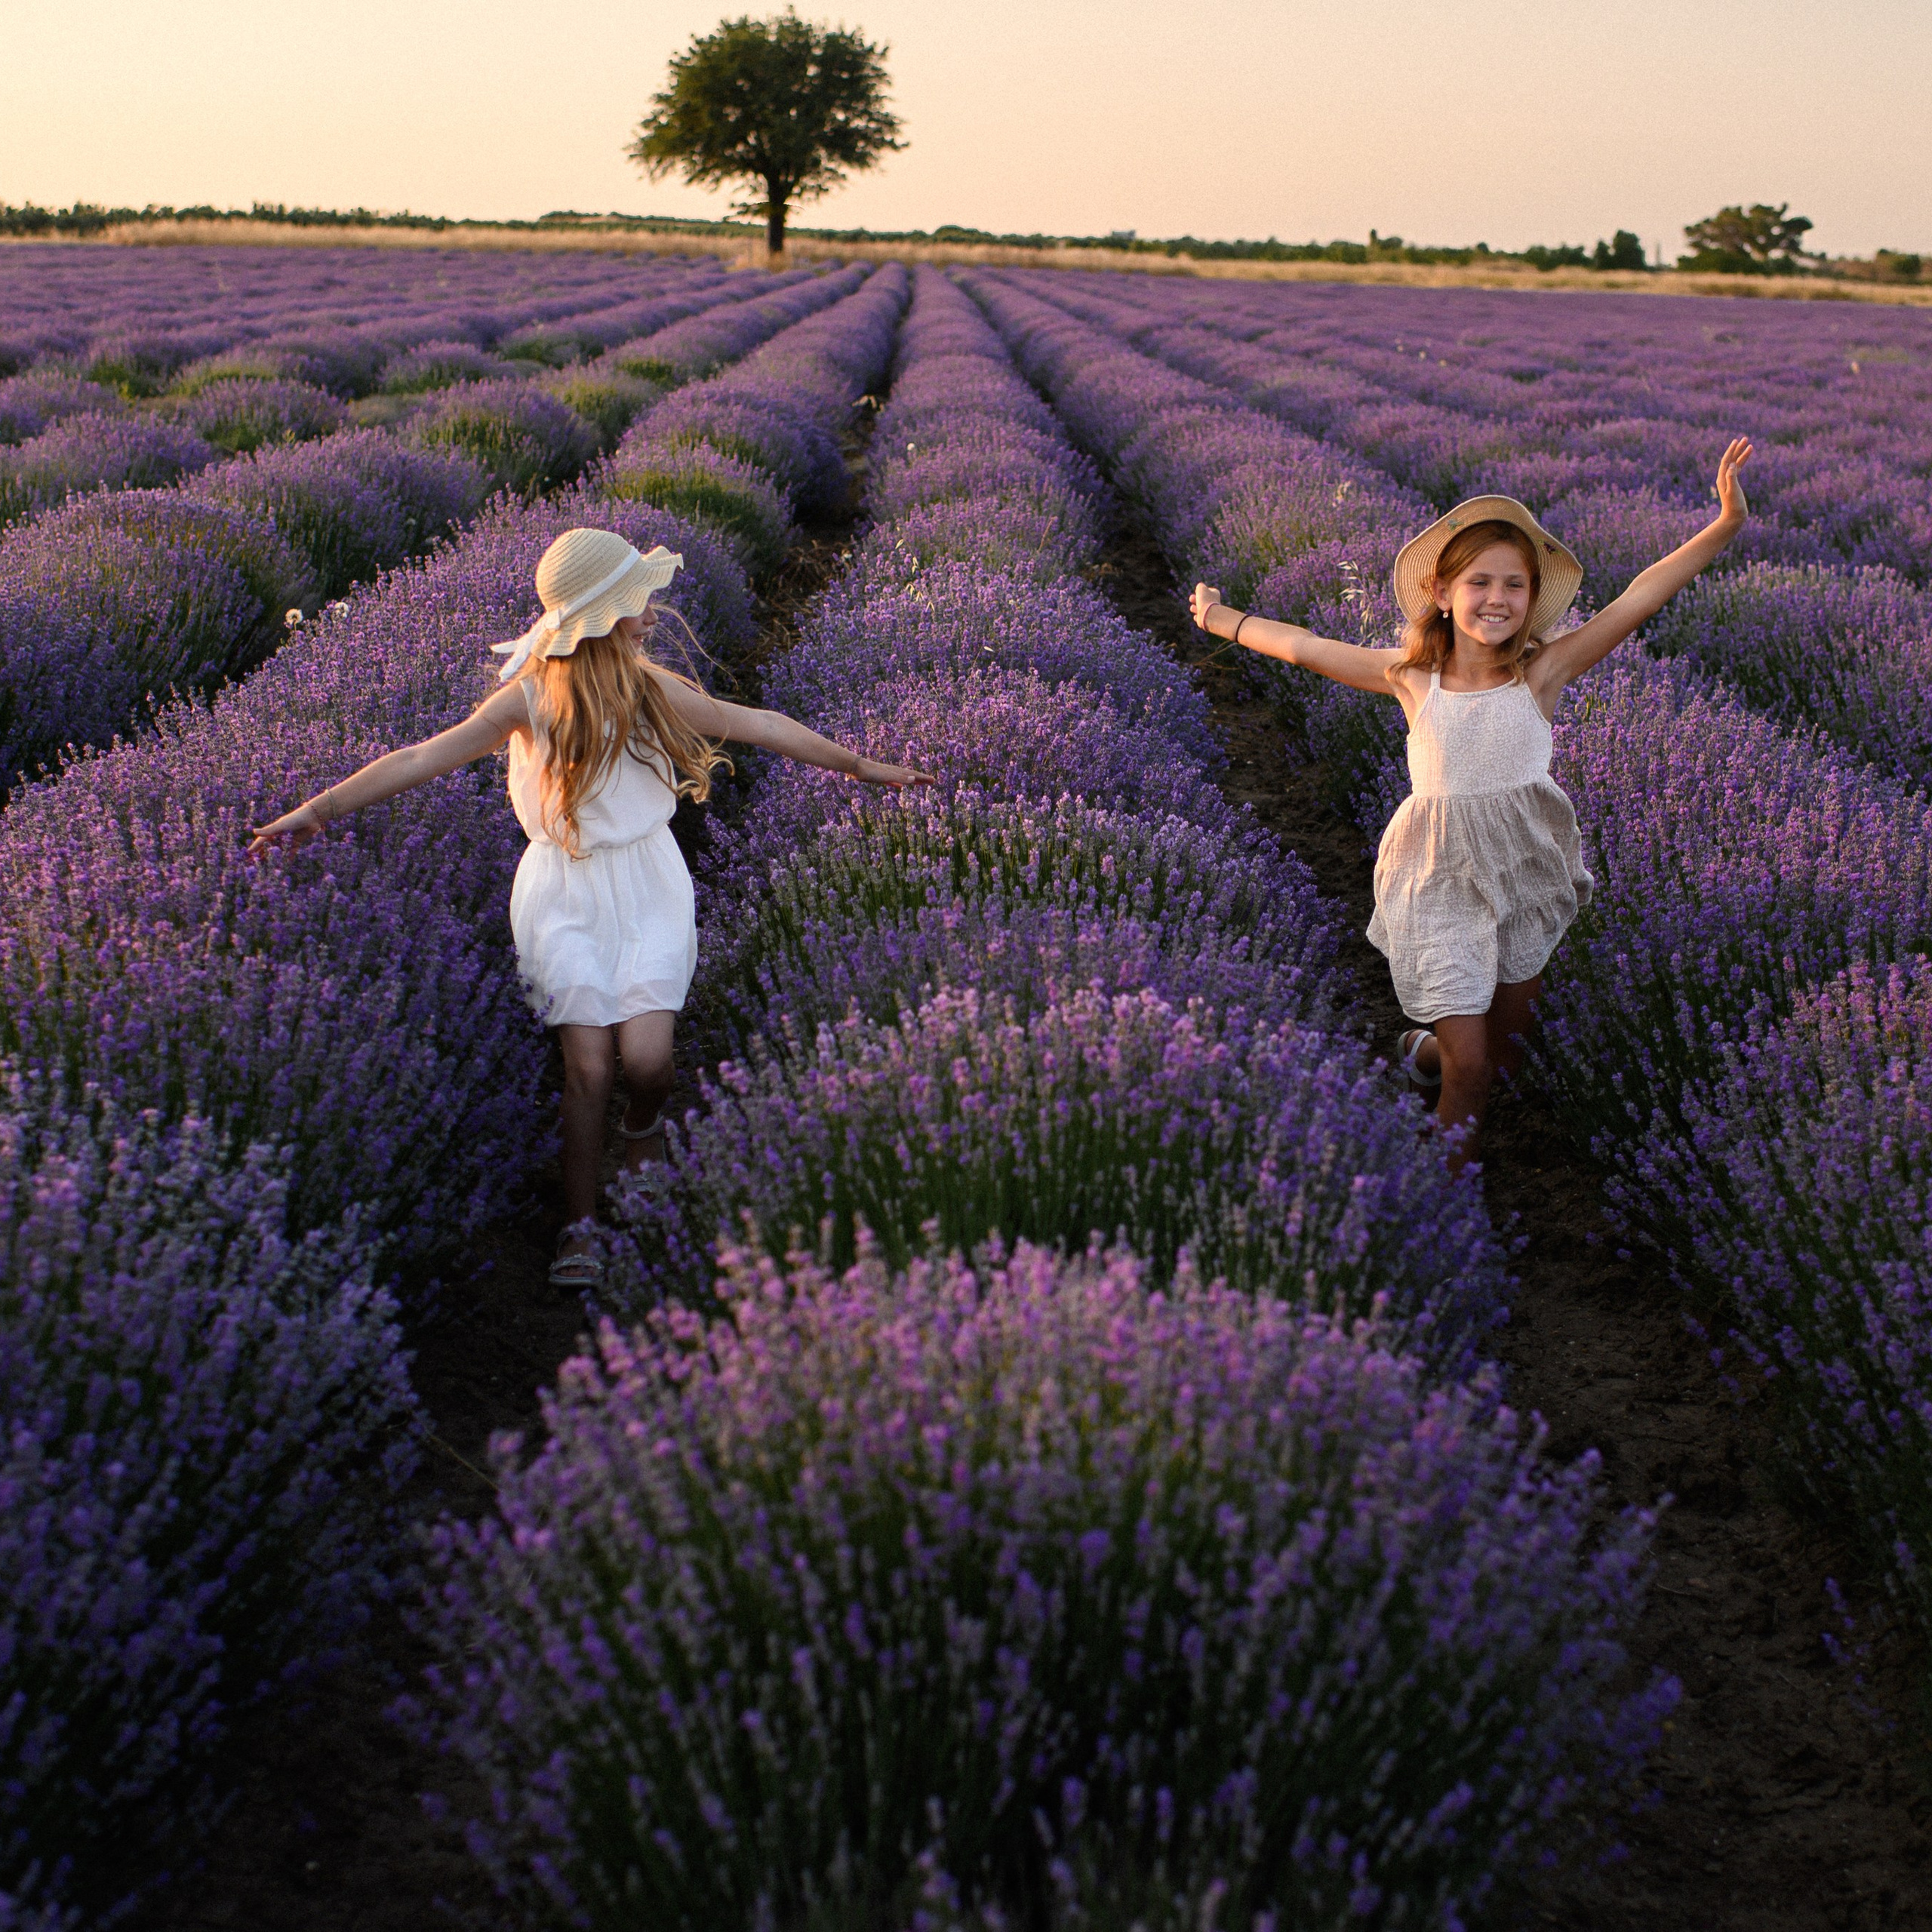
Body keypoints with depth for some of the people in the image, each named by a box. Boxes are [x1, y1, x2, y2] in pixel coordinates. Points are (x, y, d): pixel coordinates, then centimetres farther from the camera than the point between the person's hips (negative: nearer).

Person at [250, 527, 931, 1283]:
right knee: (587, 1064, -12)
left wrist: (863, 767, 19)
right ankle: (578, 1232, 3)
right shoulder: (532, 698, -8)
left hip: (648, 886, 2)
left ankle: (645, 1129, 21)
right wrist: (324, 806, -24)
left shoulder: (654, 688, 0)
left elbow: (759, 725, 11)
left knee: (645, 1054, -15)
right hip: (564, 894, -2)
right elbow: (427, 755, -15)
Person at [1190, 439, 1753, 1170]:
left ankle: (1427, 1049, 51)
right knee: (1470, 1069, -4)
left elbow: (1639, 597, -17)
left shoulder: (1542, 670, -10)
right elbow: (1306, 646, 5)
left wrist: (1725, 525, -26)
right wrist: (1222, 621, 14)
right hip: (1441, 878, -2)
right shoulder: (1412, 676, -7)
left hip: (1525, 870, 2)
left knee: (1507, 1054, 18)